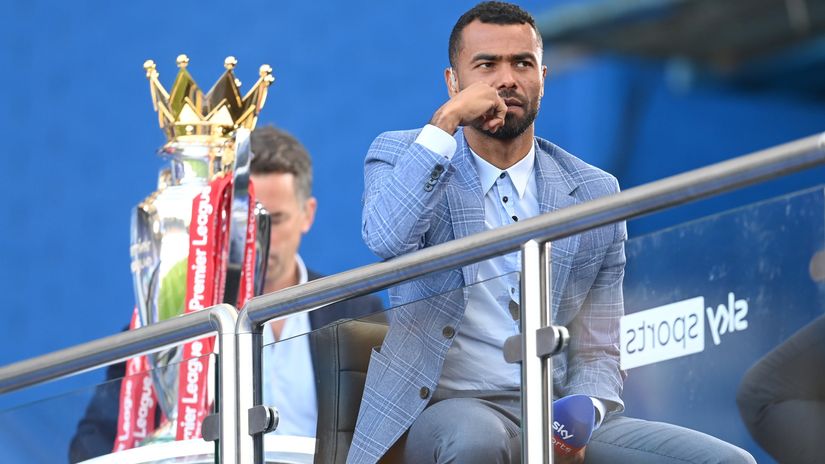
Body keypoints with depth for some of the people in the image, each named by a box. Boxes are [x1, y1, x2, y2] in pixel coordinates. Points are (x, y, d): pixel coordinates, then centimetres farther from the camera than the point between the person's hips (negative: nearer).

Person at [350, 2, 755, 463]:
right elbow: (387, 238, -17)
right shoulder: (399, 156, 7)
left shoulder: (595, 193, 12)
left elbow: (597, 354, 11)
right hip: (450, 411, -3)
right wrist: (447, 122, -15)